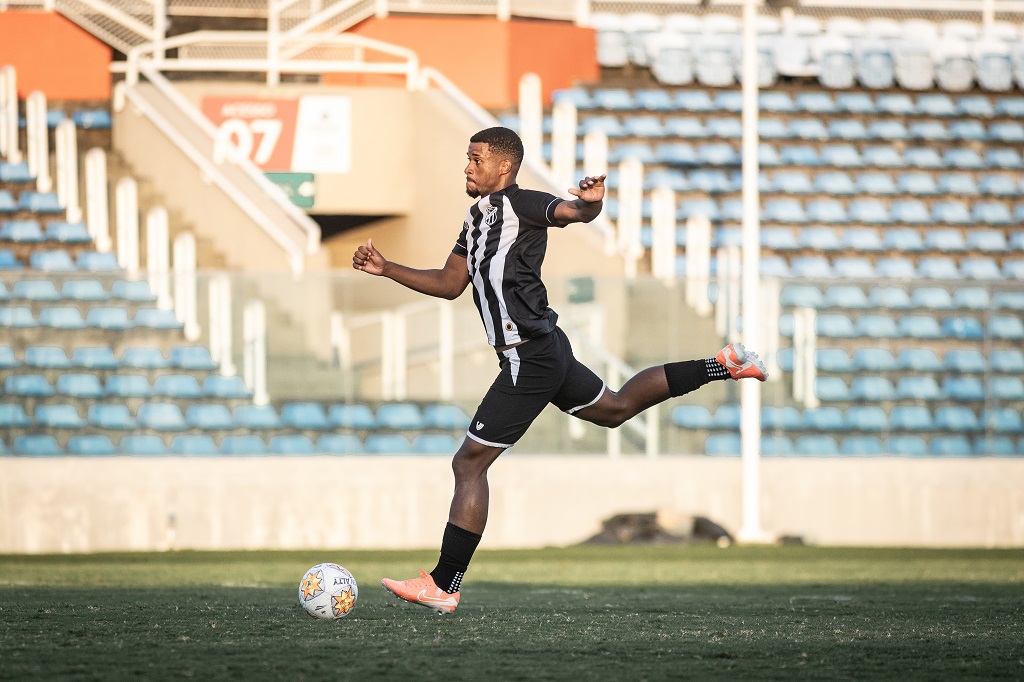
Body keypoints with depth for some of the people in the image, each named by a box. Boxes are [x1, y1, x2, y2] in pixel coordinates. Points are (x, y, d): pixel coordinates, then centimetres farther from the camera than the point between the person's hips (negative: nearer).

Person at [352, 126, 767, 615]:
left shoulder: (517, 204, -13)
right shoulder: (478, 215, 15)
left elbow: (571, 212, -29)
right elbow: (450, 284, 23)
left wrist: (590, 202, -52)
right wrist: (387, 270, 15)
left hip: (528, 362, -10)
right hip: (546, 351, 10)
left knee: (469, 463, -10)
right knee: (615, 409, 28)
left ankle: (443, 586, -9)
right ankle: (721, 367, 30)